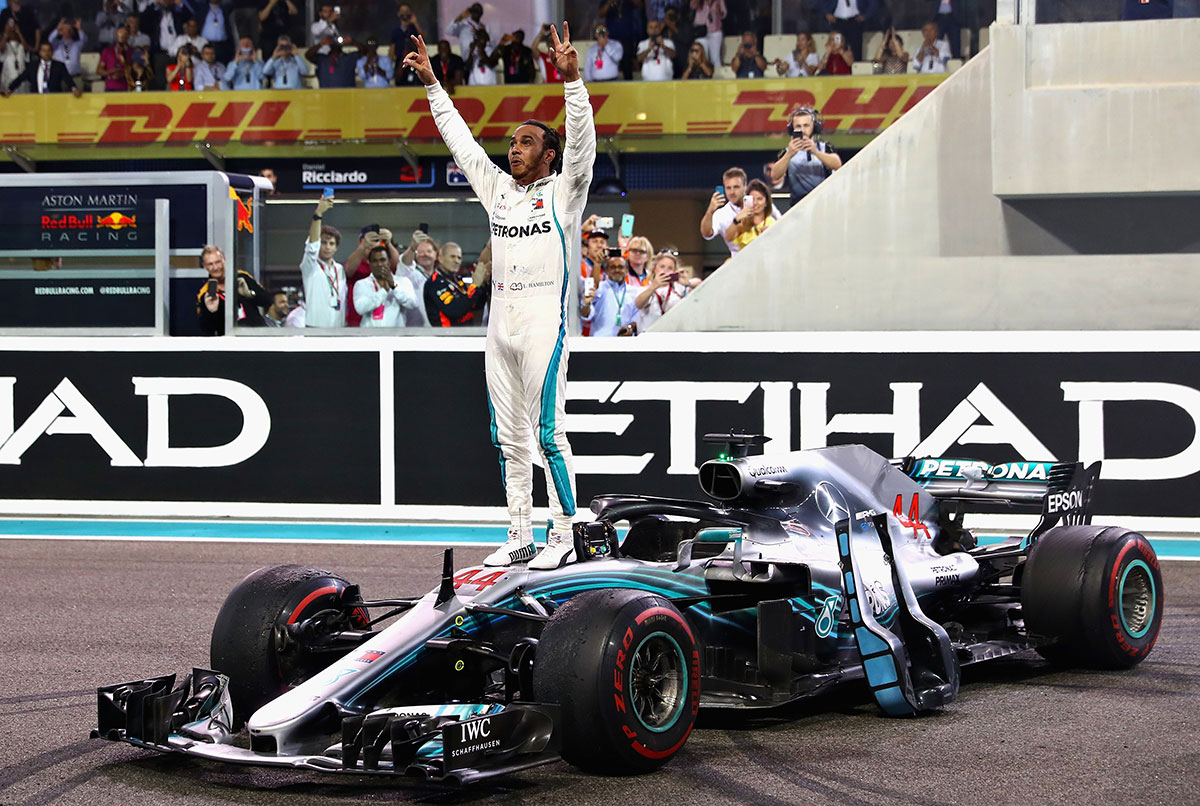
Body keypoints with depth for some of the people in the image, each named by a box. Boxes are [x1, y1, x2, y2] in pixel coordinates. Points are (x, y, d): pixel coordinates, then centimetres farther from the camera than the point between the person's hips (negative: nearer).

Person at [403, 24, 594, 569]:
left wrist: (571, 79, -26)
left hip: (544, 327, -7)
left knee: (549, 434, -8)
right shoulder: (498, 190, 15)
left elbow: (581, 141, -14)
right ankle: (519, 538, 14)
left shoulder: (562, 192, 0)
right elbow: (460, 140, 20)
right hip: (500, 327, 7)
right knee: (509, 438, 8)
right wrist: (431, 84, 18)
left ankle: (563, 538, -3)